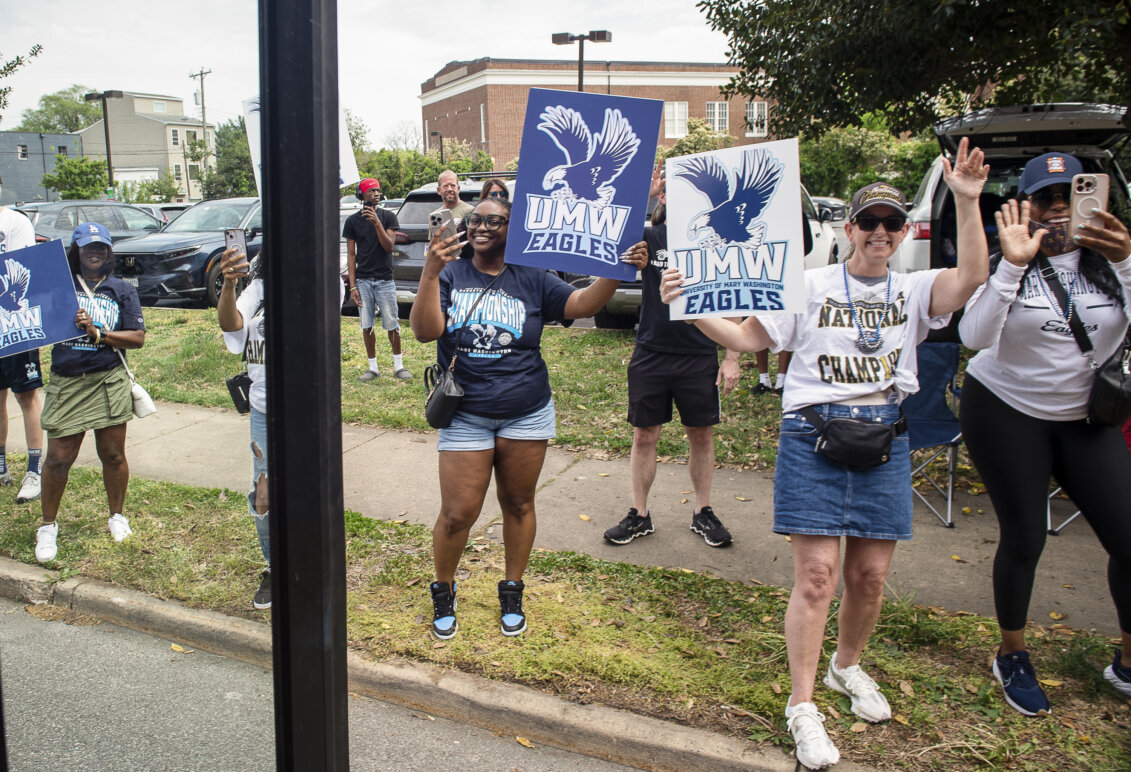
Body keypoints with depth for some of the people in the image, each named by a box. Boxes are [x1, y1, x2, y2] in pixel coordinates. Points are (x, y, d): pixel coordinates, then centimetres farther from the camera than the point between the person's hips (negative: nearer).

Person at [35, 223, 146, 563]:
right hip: (66, 384, 0)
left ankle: (117, 515, 27)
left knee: (112, 454, 7)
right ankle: (47, 525, 19)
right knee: (58, 458, 1)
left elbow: (137, 338, 2)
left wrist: (97, 333, -12)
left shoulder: (122, 290, 8)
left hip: (108, 382, 0)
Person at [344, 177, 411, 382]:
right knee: (367, 325, 5)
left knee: (391, 324, 0)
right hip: (363, 280, 1)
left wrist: (377, 223, -20)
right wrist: (352, 286, -1)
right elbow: (351, 254, 5)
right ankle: (373, 367, 15)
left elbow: (389, 246, -8)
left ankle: (398, 366, 12)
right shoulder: (352, 221, 4)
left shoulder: (388, 217, 2)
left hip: (385, 279, -1)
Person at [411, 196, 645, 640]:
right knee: (457, 514, 0)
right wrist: (430, 274, -28)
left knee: (518, 505, 12)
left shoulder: (530, 280, 4)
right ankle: (443, 591, 25)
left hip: (526, 415, 2)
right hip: (465, 416, -1)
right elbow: (424, 331, -15)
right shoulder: (450, 274, -1)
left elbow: (584, 305, -8)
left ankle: (512, 591, 31)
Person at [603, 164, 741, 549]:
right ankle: (639, 515, 21)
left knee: (701, 434, 10)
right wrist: (641, 195, -27)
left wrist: (732, 357, -2)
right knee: (644, 435, 8)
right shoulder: (649, 238, -1)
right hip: (651, 355, 0)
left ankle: (703, 512, 26)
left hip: (699, 358, 0)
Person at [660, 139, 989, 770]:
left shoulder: (913, 291, 9)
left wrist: (968, 202, -16)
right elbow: (747, 338, 0)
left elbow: (973, 276, -10)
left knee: (871, 575, 10)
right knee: (817, 572, -5)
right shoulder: (810, 285, 3)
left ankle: (848, 666, 38)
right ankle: (803, 707, 7)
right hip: (815, 435, -3)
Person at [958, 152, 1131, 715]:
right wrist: (1011, 265, -30)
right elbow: (974, 337, -24)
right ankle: (1011, 657, 26)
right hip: (1006, 414, -3)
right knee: (1024, 538, 3)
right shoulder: (1010, 265, -8)